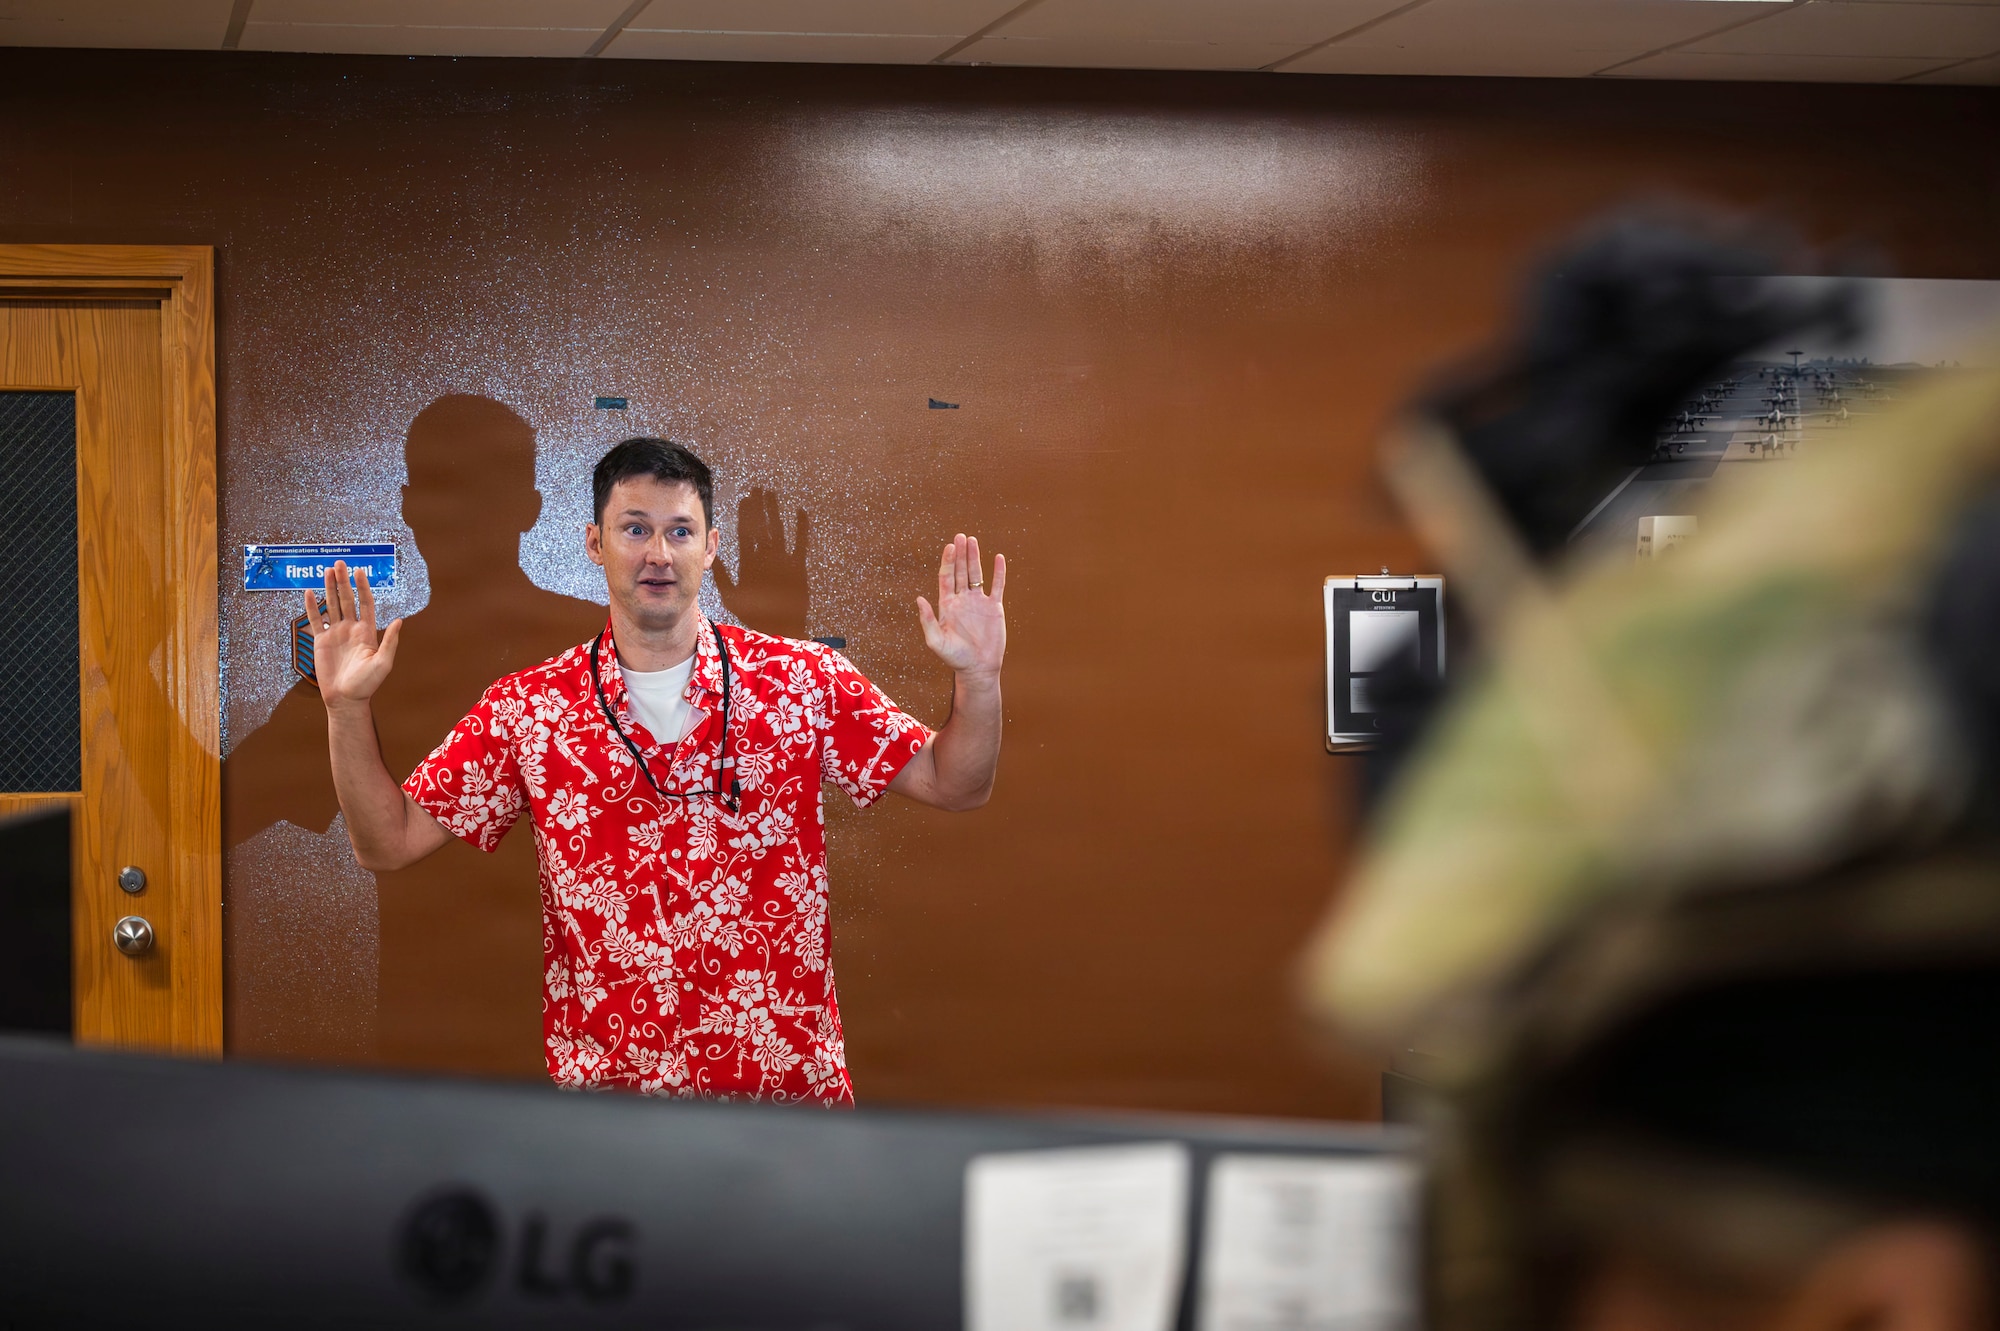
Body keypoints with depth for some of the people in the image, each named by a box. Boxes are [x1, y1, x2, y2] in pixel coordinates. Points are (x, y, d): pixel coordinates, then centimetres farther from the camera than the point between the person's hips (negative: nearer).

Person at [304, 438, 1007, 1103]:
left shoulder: (804, 681, -2)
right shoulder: (527, 709, -1)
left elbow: (951, 784, 2)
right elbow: (389, 842, 2)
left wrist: (977, 677, -16)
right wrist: (346, 707, -10)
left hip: (790, 1079, 0)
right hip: (604, 1084, 0)